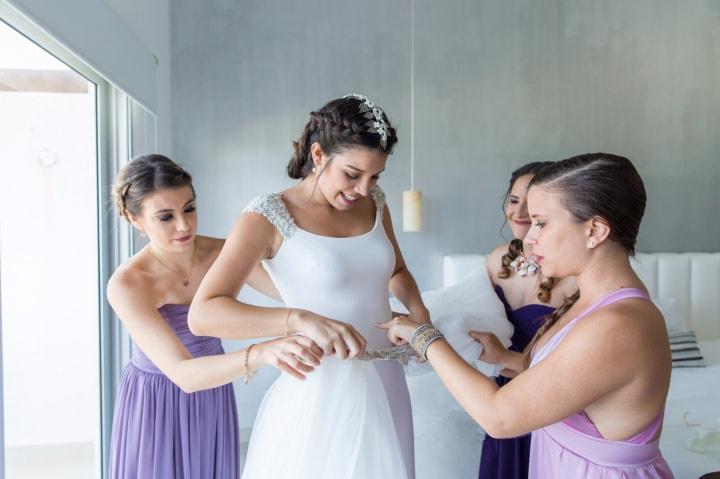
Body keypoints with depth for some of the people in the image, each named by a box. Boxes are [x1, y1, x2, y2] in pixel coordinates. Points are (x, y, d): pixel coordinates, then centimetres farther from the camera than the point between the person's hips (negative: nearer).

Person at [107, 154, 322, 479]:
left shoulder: (223, 254, -16)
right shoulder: (126, 285, -26)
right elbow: (183, 374, -36)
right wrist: (261, 354, -52)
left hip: (213, 399, 4)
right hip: (156, 405, -3)